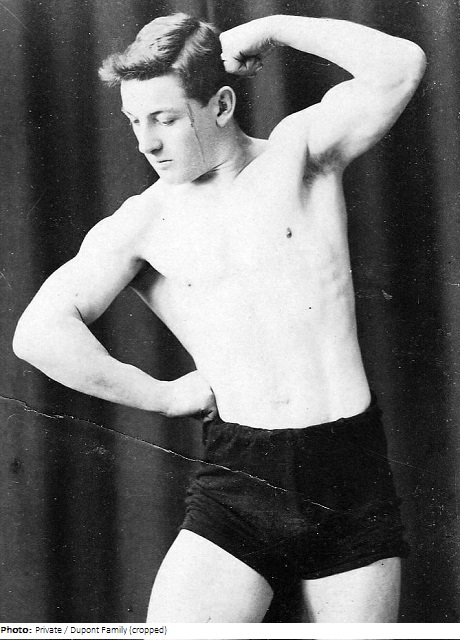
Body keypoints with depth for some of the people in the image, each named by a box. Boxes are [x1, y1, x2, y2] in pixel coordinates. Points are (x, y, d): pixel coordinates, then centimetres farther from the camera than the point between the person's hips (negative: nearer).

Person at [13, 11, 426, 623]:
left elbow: (401, 67, -12)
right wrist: (164, 395, -5)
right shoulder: (141, 223, 3)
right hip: (240, 477, 0)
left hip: (354, 474, 0)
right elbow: (38, 332, -6)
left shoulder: (300, 152, 4)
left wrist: (272, 28, -2)